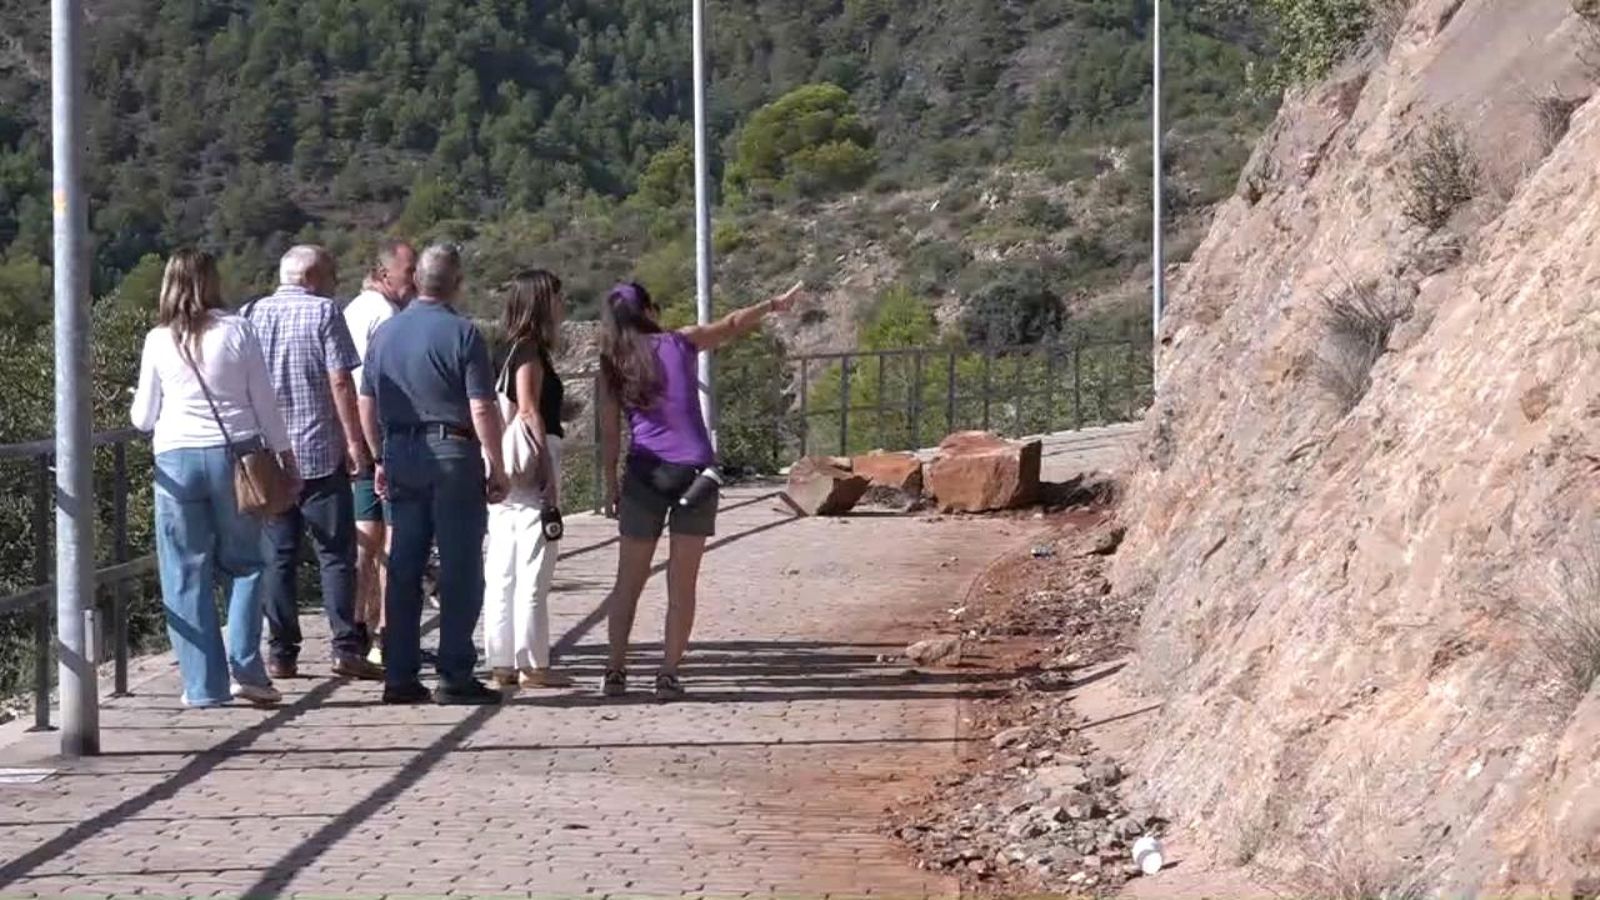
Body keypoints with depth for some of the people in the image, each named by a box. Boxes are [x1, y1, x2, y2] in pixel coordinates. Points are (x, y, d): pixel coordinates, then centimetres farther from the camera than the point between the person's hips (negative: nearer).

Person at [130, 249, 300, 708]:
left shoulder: (158, 341, 2)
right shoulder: (237, 331, 0)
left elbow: (143, 417, 9)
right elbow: (264, 401, 2)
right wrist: (283, 451, 13)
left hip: (176, 459, 0)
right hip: (234, 454, 0)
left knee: (187, 574, 6)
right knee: (243, 563, 13)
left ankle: (204, 684, 5)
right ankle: (245, 666, 1)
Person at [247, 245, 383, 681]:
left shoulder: (252, 314, 9)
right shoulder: (324, 313, -5)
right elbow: (340, 382, -10)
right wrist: (354, 440, -6)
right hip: (320, 451, -4)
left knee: (278, 555, 7)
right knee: (336, 553, 0)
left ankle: (282, 653, 5)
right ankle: (346, 648, -5)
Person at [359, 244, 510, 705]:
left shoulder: (385, 333, 9)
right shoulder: (462, 334, -9)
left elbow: (366, 404, 13)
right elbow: (482, 410, -13)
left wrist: (381, 459, 22)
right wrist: (498, 468, -6)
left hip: (401, 456, 5)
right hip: (453, 455, -5)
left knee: (403, 568, 9)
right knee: (460, 571, 0)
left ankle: (400, 676, 9)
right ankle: (455, 676, 0)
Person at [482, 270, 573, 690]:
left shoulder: (520, 350, 17)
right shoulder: (530, 351, -10)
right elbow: (530, 414, -16)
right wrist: (547, 475, -18)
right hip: (533, 464, -9)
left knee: (503, 572, 8)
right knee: (533, 572, -5)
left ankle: (503, 662, 10)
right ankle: (531, 664, -3)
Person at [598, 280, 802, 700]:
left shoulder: (612, 368, 3)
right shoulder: (680, 343, 2)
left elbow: (610, 433, 2)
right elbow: (732, 325, 16)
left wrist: (610, 485, 9)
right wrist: (774, 304, 31)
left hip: (645, 473, 1)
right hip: (694, 471, -1)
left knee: (629, 580, 10)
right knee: (682, 583, 3)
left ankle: (616, 670, 6)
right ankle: (669, 674, -1)